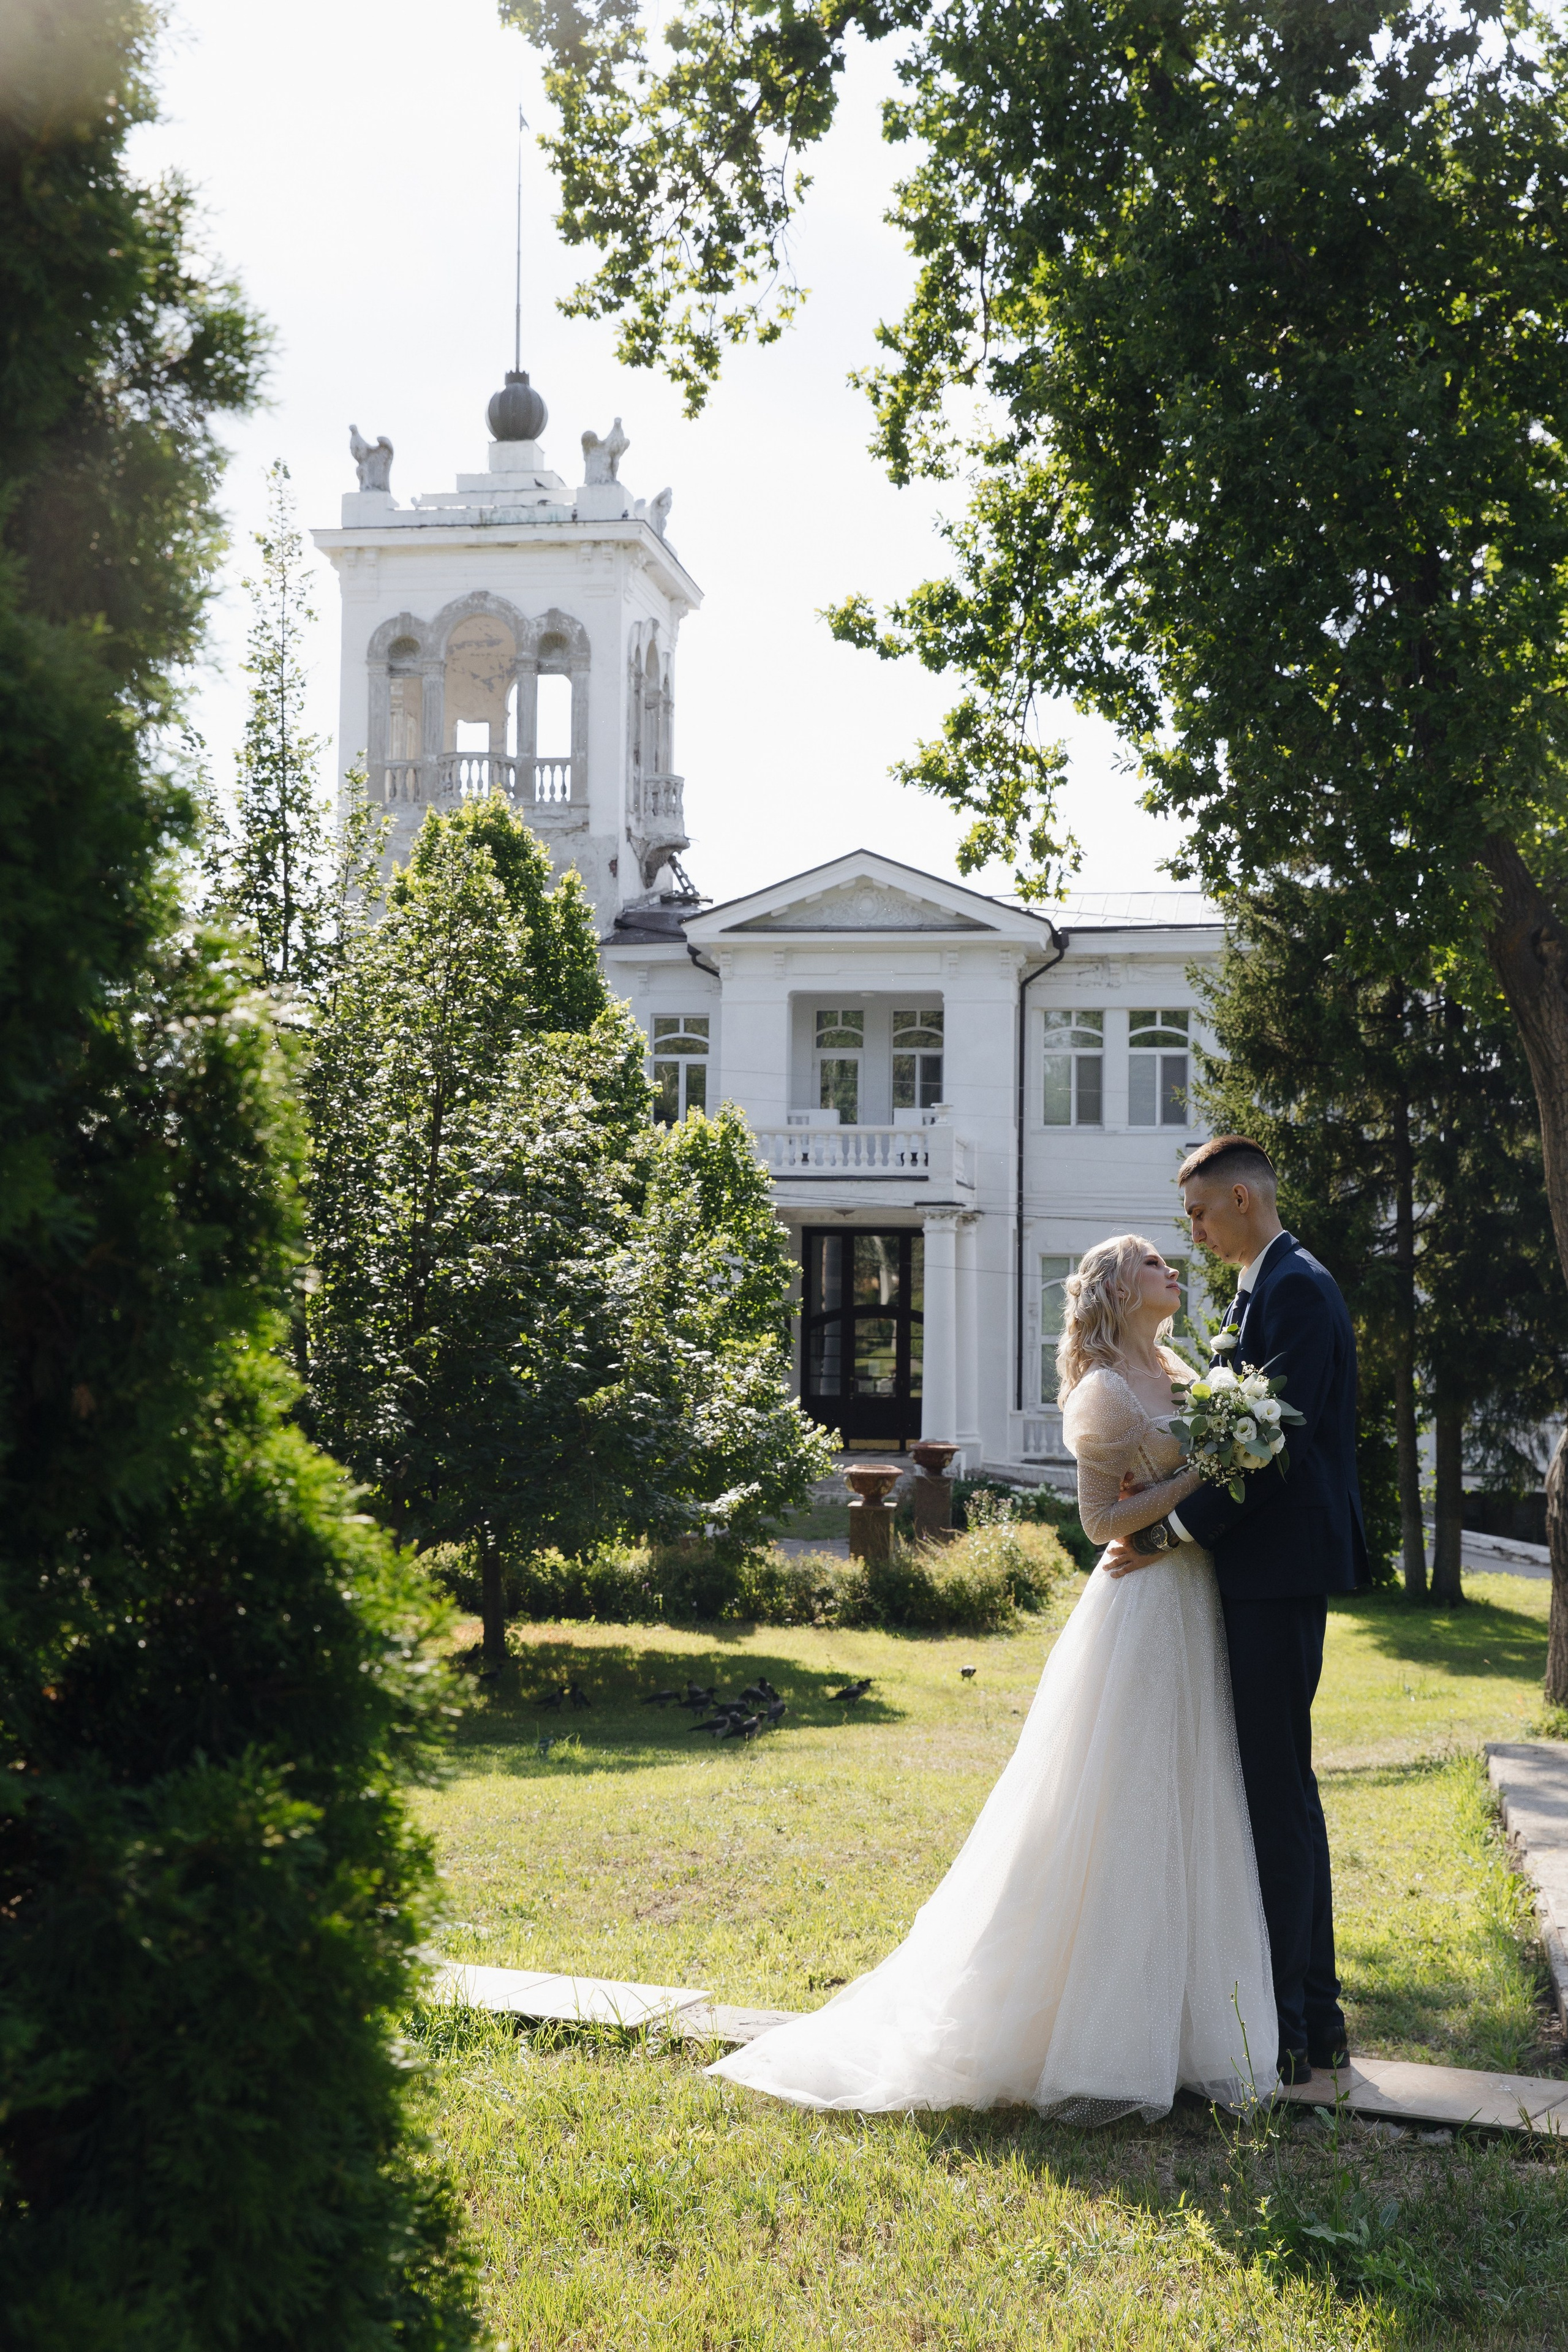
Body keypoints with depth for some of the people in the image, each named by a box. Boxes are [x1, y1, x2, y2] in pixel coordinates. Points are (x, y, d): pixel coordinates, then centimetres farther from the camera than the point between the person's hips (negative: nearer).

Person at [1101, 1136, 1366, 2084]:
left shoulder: (1295, 1288, -13)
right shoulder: (1269, 1287, 18)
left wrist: (1172, 1532, -17)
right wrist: (1171, 1499, 3)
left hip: (1279, 1570, -11)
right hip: (1266, 1569, 11)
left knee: (1275, 1792, -7)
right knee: (1284, 1790, 14)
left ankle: (1283, 2025, -2)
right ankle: (1315, 2012, 22)